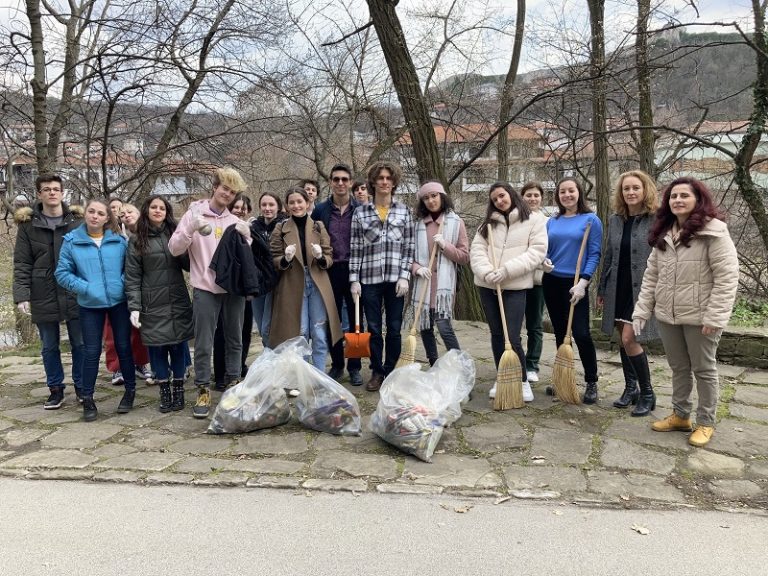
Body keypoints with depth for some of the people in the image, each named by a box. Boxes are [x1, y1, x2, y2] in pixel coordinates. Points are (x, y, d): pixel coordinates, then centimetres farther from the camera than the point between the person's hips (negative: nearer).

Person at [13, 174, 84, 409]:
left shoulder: (77, 221, 0)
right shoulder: (28, 224, 1)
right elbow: (21, 264, -1)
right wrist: (21, 295, -9)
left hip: (75, 294, 0)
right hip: (43, 297, 1)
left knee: (80, 344, 9)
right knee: (49, 347, 12)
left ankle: (81, 386, 25)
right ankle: (55, 389, 26)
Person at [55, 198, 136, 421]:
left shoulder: (119, 240, -2)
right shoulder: (72, 241, -3)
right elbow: (62, 273, -2)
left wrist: (122, 283, -11)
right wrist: (84, 287, -13)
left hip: (119, 302, 1)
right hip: (90, 305, 0)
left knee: (123, 347, 10)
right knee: (91, 352, 5)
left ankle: (130, 391, 25)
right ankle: (88, 399, 16)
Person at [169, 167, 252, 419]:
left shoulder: (235, 221, 11)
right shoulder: (194, 215, 2)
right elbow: (174, 249, -5)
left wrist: (245, 237, -9)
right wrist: (191, 229, -20)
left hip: (234, 287, 3)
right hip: (205, 289, -3)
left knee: (234, 340, 12)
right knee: (203, 344, 0)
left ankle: (233, 384, 24)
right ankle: (203, 391, 11)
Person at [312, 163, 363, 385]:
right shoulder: (320, 210, 4)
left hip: (354, 270, -1)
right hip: (330, 272, 1)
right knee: (332, 320, 8)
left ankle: (354, 367, 15)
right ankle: (336, 364, 21)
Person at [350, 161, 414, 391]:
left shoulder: (403, 211, 6)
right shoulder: (360, 212, 5)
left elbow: (408, 248, 4)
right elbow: (355, 249, 4)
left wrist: (404, 276, -4)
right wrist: (354, 279, -1)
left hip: (396, 279, 0)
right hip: (369, 279, 0)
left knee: (394, 329, 6)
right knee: (374, 329, 6)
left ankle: (390, 372, 20)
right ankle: (377, 372, 19)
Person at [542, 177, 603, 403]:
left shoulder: (590, 219, -3)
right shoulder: (552, 221, 11)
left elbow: (594, 254, -7)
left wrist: (583, 283, -15)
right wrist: (544, 261, -8)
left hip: (575, 283, -5)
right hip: (552, 282, 5)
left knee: (580, 334, -10)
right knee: (560, 333, 11)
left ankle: (591, 383, 5)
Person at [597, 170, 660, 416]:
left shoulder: (657, 220, -7)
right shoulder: (615, 220, 9)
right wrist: (601, 289, 15)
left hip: (642, 290, -5)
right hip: (618, 289, 6)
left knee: (629, 339, -10)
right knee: (623, 340, 11)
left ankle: (647, 394, 7)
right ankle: (630, 388, 26)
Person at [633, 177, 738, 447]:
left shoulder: (713, 231, -11)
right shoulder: (663, 234, 9)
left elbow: (727, 276, -15)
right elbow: (651, 276, 9)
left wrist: (714, 317, -19)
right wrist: (641, 311, 3)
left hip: (699, 316, -6)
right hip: (667, 315, 6)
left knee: (704, 370, 9)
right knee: (678, 368, 17)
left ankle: (705, 423, 22)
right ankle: (680, 415, 31)